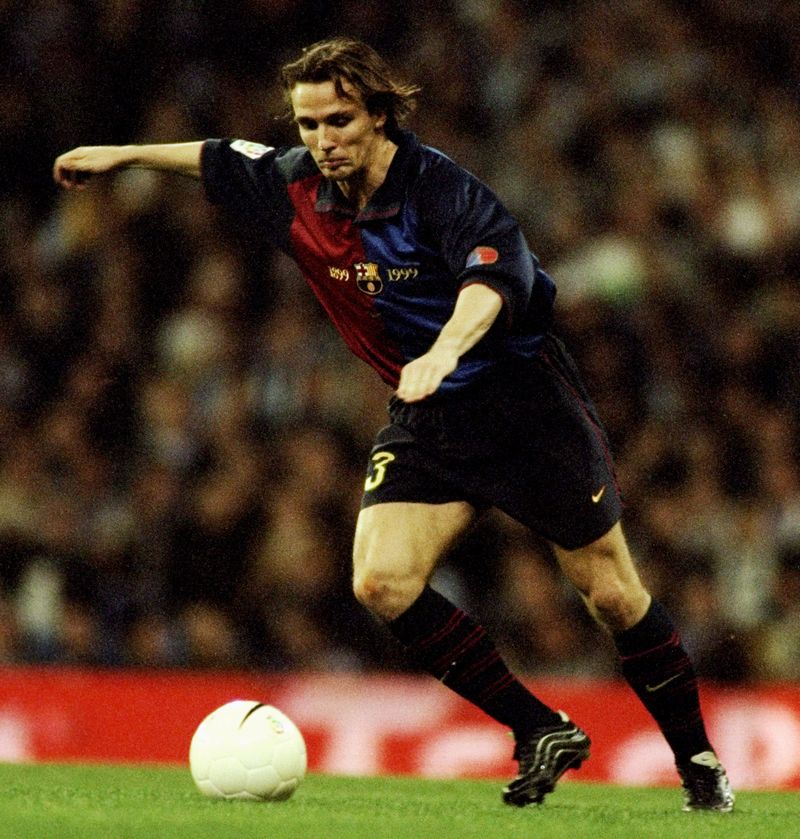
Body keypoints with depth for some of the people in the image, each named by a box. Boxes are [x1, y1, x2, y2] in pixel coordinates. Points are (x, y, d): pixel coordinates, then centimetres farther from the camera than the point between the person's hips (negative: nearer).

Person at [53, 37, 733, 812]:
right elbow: (223, 163, 20)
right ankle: (542, 732, -4)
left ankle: (697, 760, 18)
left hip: (523, 398, -6)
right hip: (425, 416, 6)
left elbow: (496, 270, -39)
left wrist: (445, 351, -56)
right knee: (380, 581, -15)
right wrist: (122, 155, 28)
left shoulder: (435, 187, -22)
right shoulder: (297, 190, -2)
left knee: (611, 592, -2)